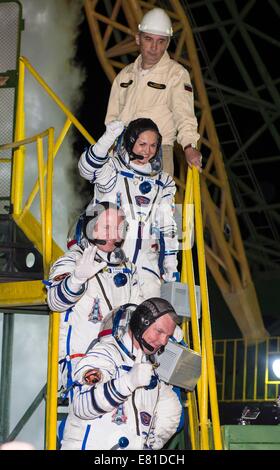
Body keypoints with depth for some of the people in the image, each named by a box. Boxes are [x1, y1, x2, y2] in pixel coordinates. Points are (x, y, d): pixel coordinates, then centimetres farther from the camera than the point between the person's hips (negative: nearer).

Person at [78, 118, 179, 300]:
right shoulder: (112, 168, 4)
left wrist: (170, 261, 12)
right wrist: (109, 138, -33)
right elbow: (87, 168, -19)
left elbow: (167, 225, 19)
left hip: (146, 258, 3)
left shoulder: (163, 182, 17)